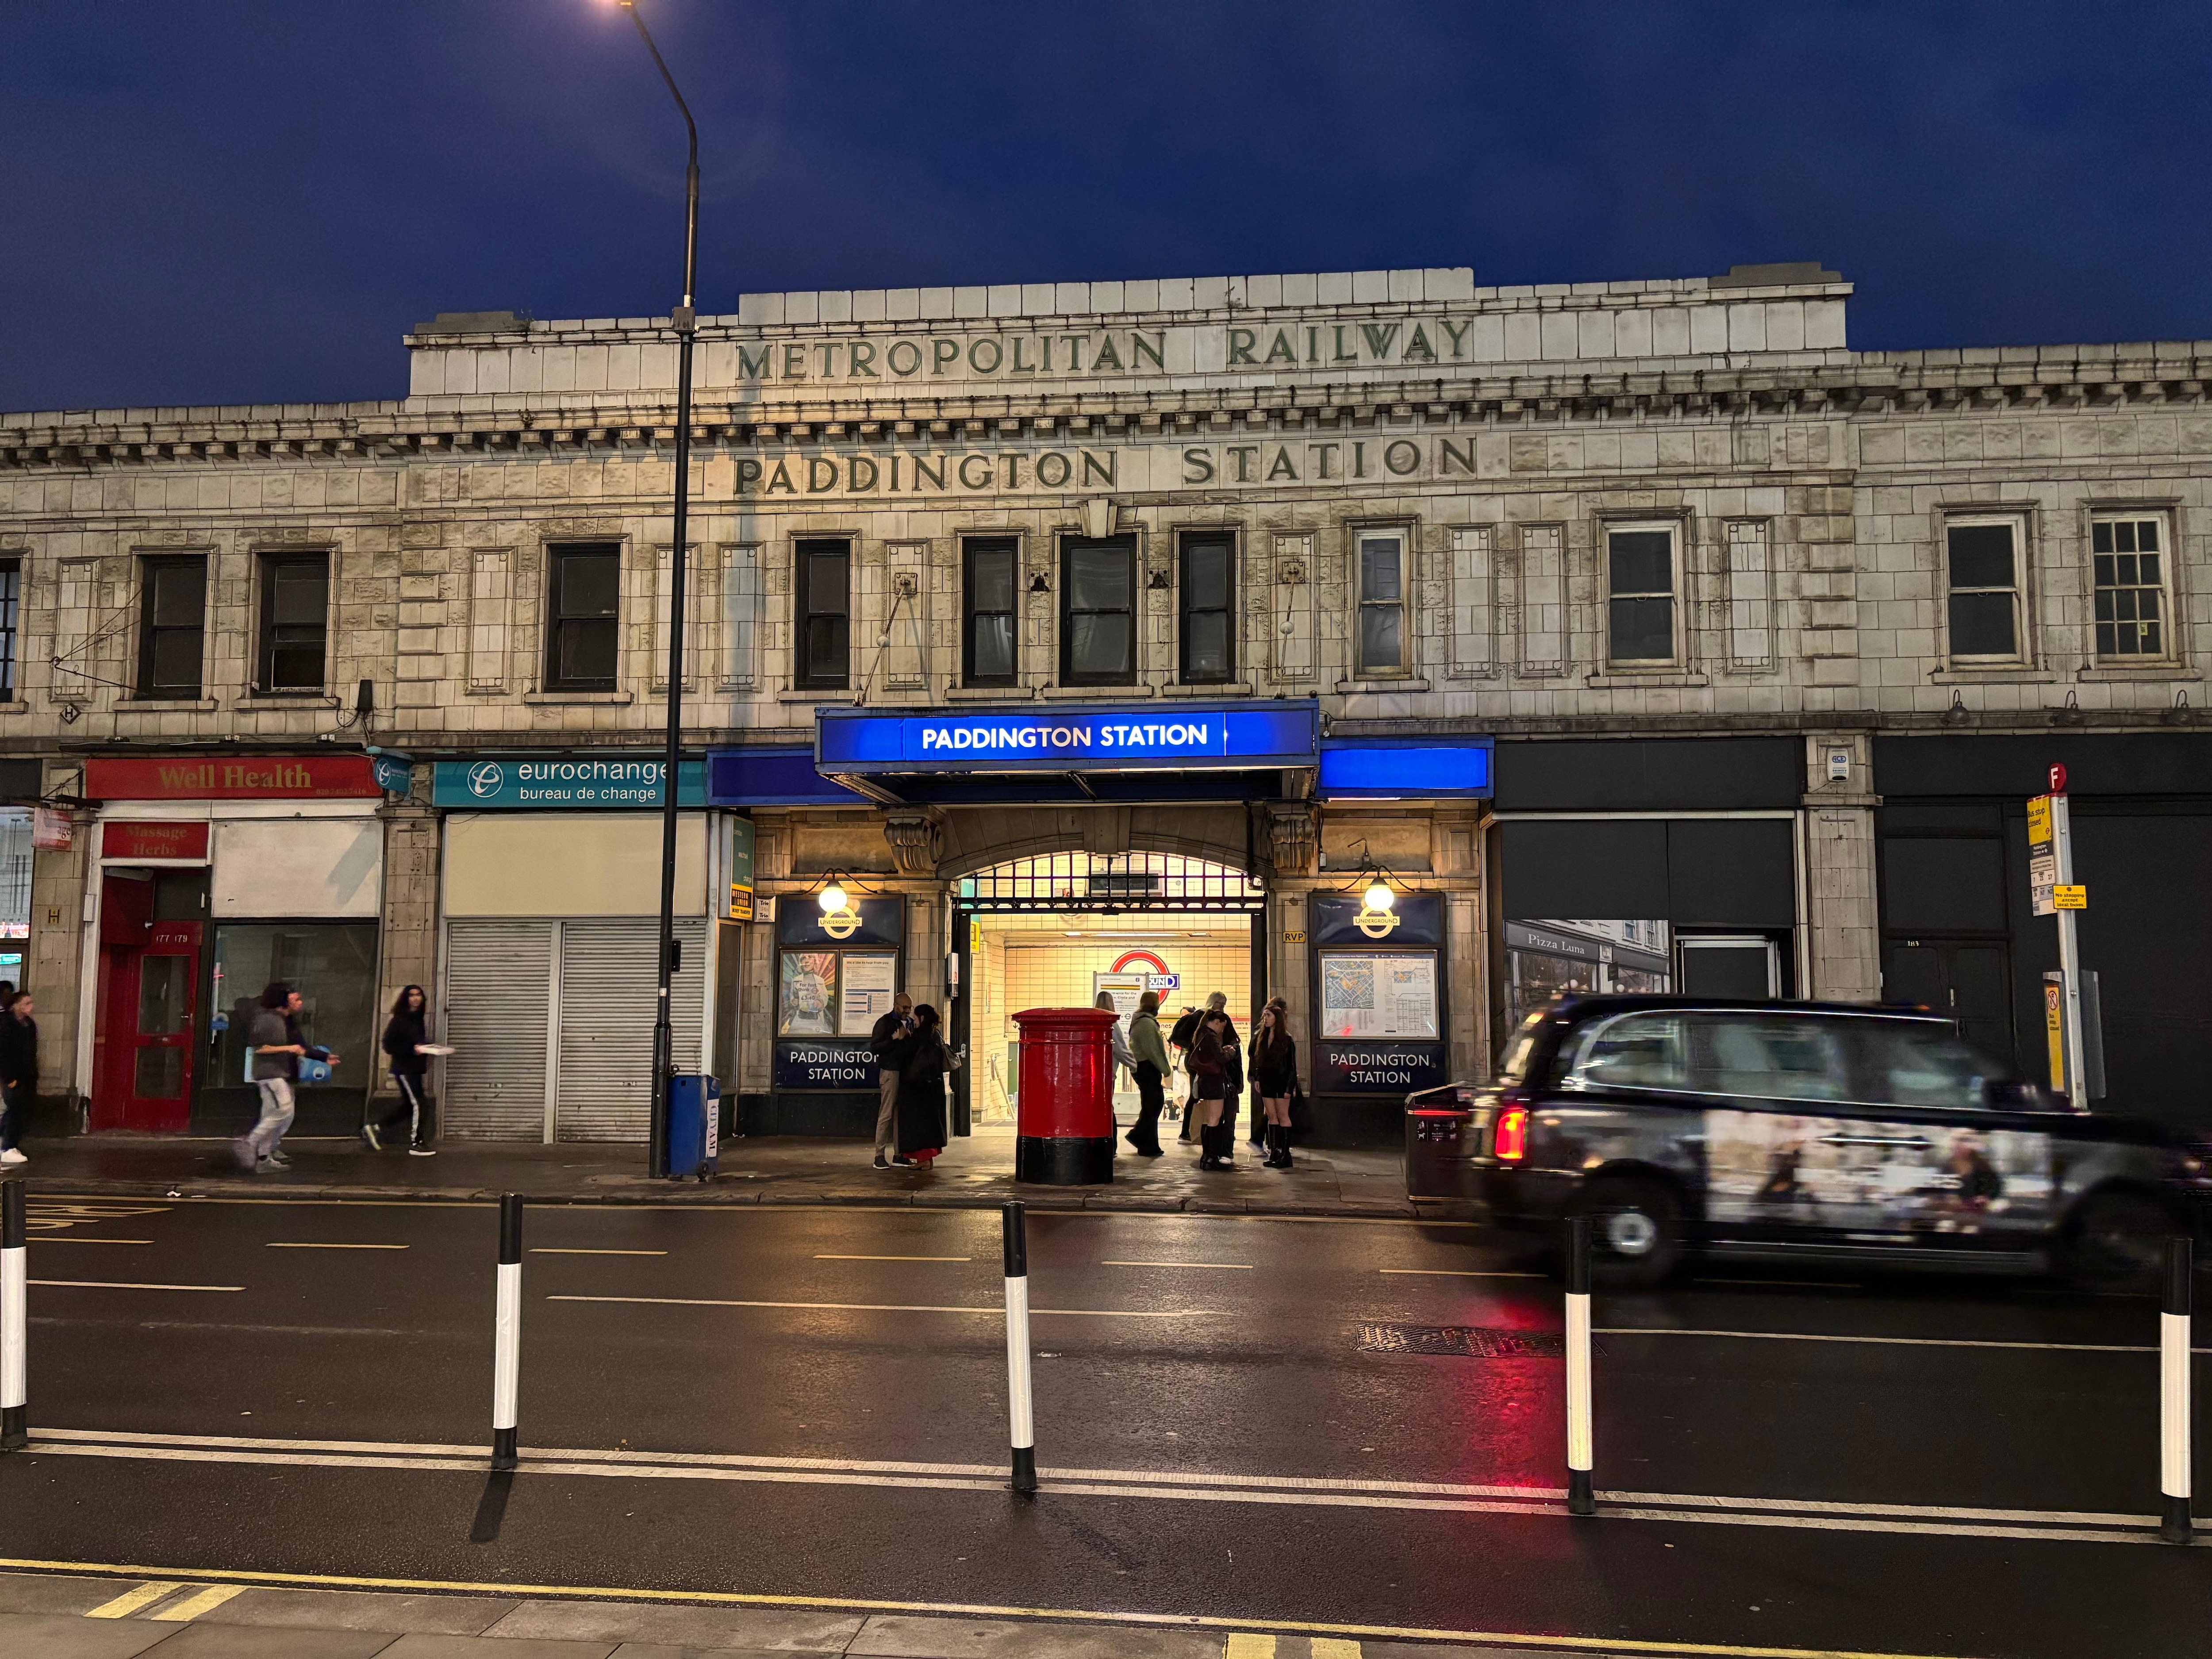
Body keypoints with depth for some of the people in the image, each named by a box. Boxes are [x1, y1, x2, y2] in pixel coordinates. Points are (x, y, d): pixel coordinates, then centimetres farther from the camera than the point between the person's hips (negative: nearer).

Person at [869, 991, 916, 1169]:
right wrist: (894, 1038, -18)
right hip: (891, 1072, -6)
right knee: (886, 1114, -6)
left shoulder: (910, 1023, 17)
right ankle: (880, 1155, -4)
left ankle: (899, 1154, 10)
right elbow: (874, 1048, -11)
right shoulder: (885, 1023, -3)